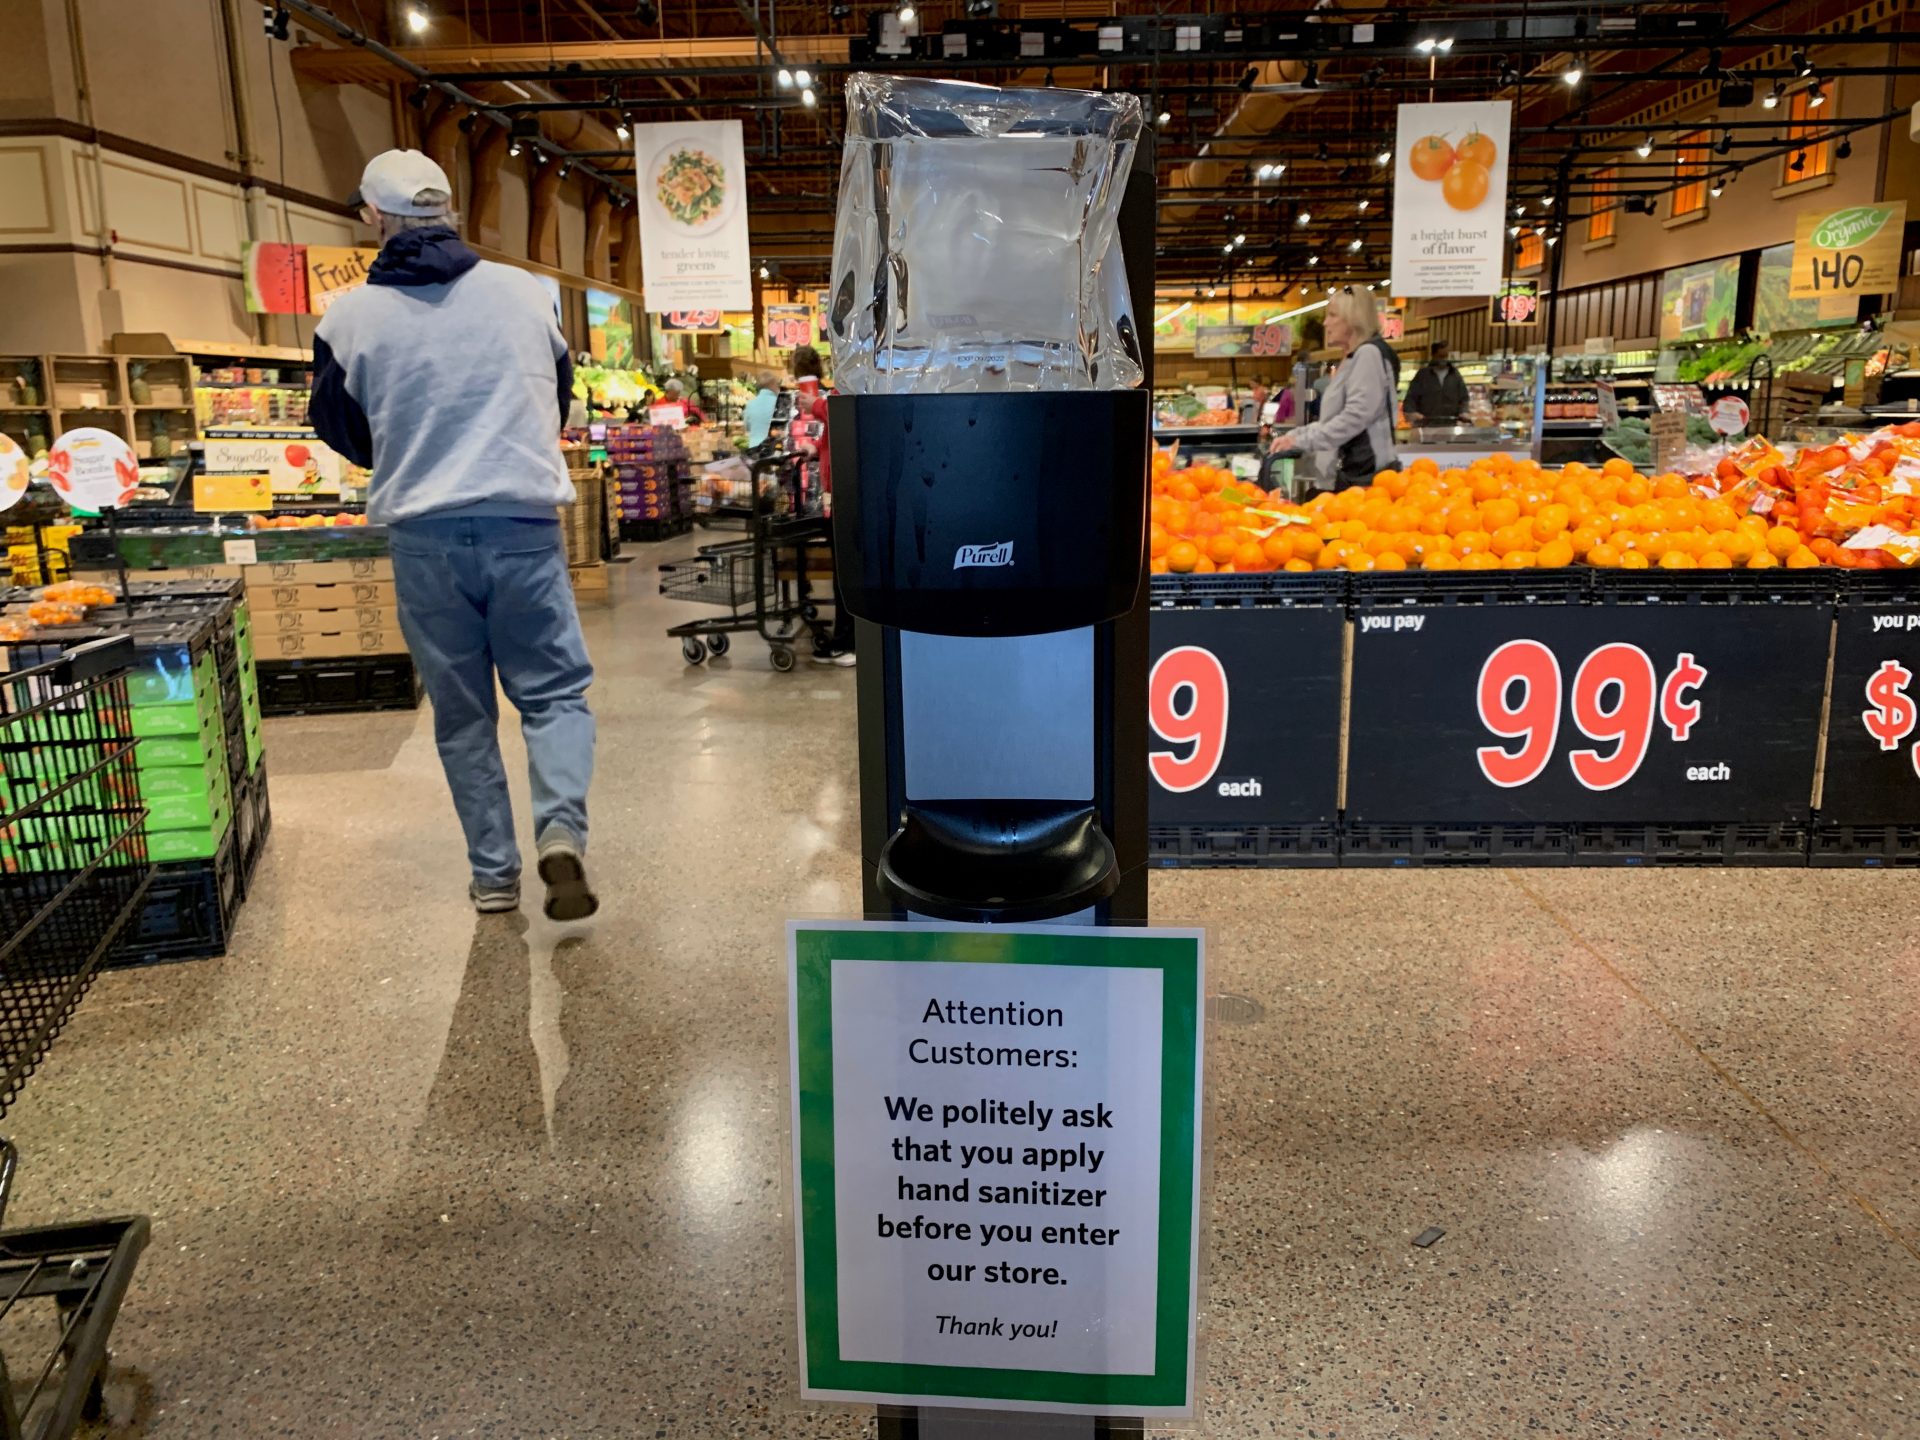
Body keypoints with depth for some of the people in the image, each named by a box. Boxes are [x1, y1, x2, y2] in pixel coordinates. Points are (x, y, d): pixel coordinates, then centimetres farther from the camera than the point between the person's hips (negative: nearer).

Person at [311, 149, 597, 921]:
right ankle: (561, 830, -12)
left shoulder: (350, 317, -2)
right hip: (525, 526, 0)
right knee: (554, 691, 10)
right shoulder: (525, 292, 0)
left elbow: (343, 433, 12)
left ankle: (493, 874, 18)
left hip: (424, 535, 0)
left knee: (461, 714, 12)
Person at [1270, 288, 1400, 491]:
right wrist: (1294, 436, 11)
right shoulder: (1354, 358, 22)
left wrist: (1302, 440, -19)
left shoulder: (1369, 353, -9)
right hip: (1347, 471, 9)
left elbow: (1356, 416, -20)